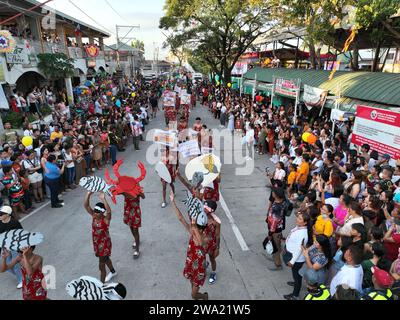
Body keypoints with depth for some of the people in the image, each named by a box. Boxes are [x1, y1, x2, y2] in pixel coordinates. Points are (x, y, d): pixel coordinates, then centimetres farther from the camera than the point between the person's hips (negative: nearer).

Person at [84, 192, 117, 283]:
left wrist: (103, 199, -54)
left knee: (101, 265, 2)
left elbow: (109, 211, -47)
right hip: (96, 244, 7)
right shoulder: (93, 216, -8)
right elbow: (86, 205, -14)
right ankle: (113, 272, 53)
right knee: (105, 259, 28)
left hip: (104, 244, -7)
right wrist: (88, 194, -28)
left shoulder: (106, 219, -25)